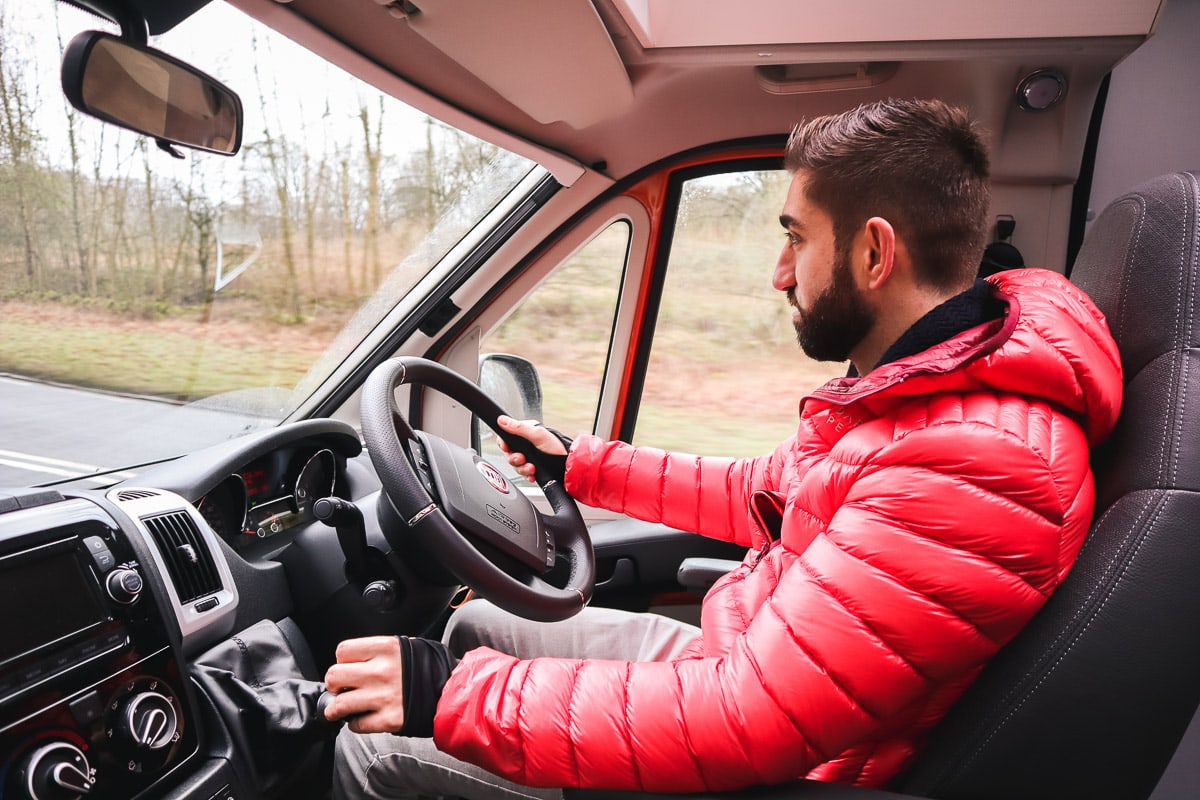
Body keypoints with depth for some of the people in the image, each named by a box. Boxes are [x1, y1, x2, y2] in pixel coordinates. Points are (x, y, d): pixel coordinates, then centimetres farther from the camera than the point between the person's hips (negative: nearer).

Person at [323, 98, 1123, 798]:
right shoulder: (917, 387, -1)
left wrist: (452, 695, -26)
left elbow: (749, 720, -33)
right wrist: (580, 466, 16)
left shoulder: (975, 464, -33)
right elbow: (766, 495, 12)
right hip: (743, 660, 9)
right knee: (475, 624, 18)